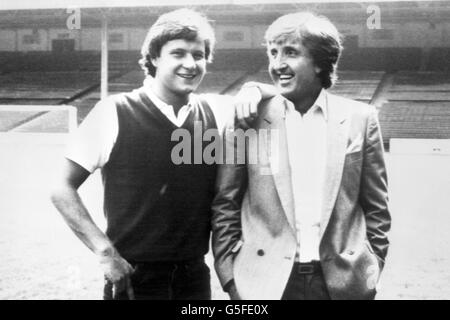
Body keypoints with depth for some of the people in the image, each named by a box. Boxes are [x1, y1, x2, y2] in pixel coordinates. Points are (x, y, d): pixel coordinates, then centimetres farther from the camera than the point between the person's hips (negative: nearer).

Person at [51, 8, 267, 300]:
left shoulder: (214, 111, 1)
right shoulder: (115, 113, -9)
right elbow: (63, 190, -5)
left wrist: (254, 91, -7)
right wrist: (105, 251, -13)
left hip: (194, 274, 4)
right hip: (134, 276, -4)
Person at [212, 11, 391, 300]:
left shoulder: (360, 119, -1)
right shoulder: (248, 120, -3)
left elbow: (376, 207, 5)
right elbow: (225, 206, 1)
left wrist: (371, 269, 2)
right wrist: (231, 276, -4)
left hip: (343, 281, 1)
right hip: (265, 282, 0)